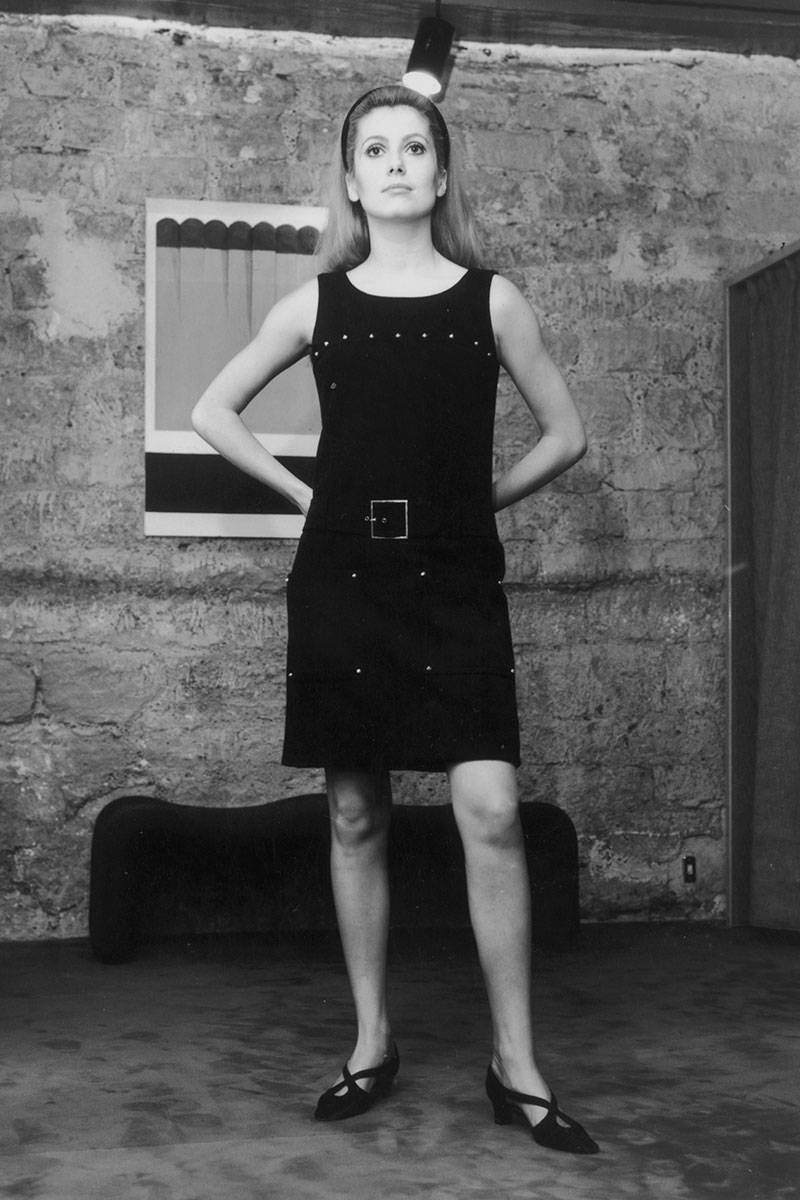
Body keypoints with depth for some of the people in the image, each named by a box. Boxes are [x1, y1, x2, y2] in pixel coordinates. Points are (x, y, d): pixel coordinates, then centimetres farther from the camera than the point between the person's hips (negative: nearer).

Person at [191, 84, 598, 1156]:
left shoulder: (492, 300, 5)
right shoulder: (318, 303, 8)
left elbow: (566, 434, 14)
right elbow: (212, 411, 17)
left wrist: (482, 497, 6)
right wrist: (303, 492, 8)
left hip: (457, 580, -1)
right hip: (341, 575, 2)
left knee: (491, 813, -11)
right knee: (355, 815, 5)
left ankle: (516, 1068, 0)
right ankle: (373, 1045, 18)